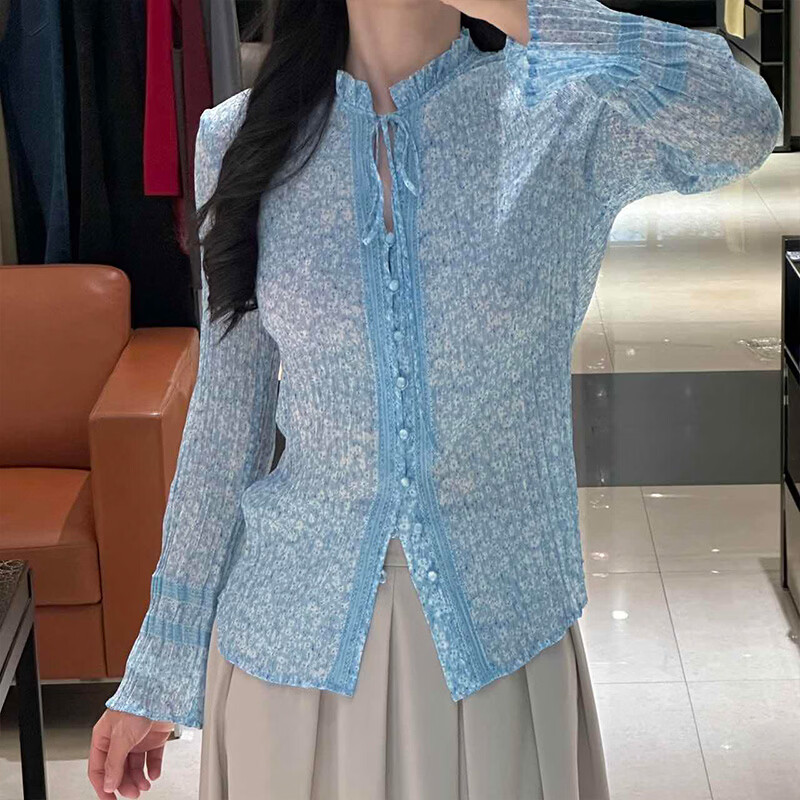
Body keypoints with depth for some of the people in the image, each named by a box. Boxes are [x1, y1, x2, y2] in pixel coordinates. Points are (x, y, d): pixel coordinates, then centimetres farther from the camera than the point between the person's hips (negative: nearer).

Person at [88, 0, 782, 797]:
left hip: (499, 632, -1)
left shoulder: (565, 114, -9)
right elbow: (225, 424, 3)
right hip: (291, 633, 1)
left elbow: (744, 123, -31)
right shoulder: (245, 139, -3)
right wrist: (157, 671, 5)